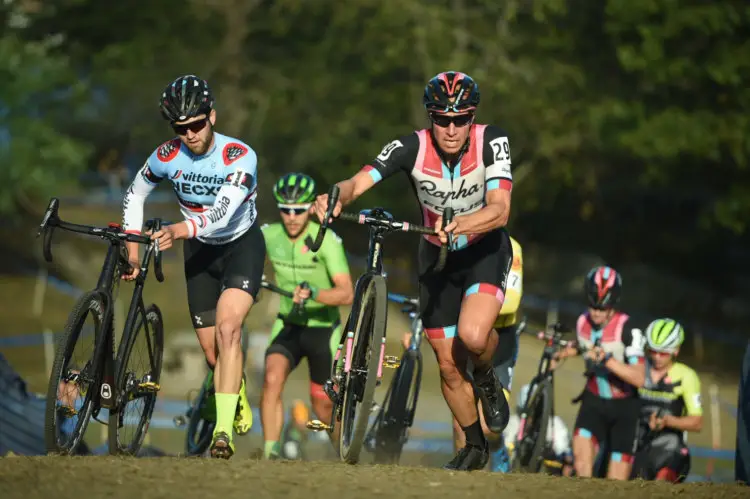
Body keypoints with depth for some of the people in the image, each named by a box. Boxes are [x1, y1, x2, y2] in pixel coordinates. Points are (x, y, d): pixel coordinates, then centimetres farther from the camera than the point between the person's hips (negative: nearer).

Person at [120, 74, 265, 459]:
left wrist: (180, 230, -56)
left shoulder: (240, 156, -26)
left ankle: (223, 431, -32)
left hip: (241, 246, -4)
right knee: (212, 353, 5)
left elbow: (223, 213, -39)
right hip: (200, 253, 4)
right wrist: (132, 248, -3)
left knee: (227, 329, -27)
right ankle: (239, 403, 37)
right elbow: (135, 195, 4)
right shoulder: (168, 156, -14)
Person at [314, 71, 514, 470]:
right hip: (437, 256, 2)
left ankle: (486, 379, 6)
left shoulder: (492, 142, -25)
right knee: (448, 364, 7)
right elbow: (358, 182, -32)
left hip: (485, 249, -2)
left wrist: (459, 226, -55)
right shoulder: (412, 148, -22)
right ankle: (475, 446, 31)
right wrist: (337, 197, -55)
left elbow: (500, 210, -36)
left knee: (473, 335, -30)